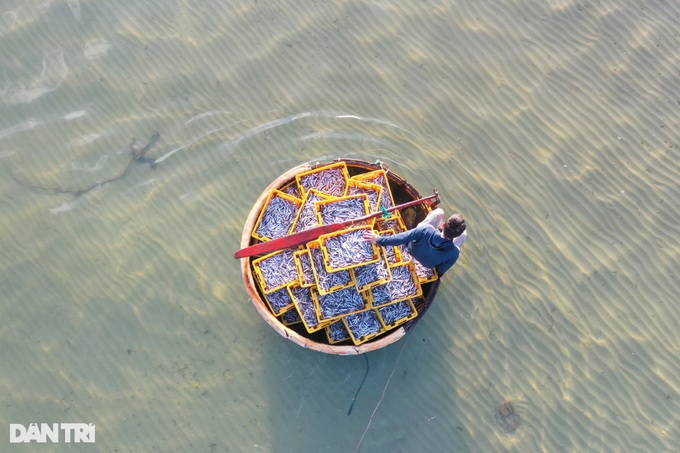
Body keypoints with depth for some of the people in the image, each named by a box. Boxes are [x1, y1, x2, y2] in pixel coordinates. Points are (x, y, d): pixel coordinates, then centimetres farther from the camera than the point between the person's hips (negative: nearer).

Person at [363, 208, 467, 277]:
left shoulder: (425, 230, -42)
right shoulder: (453, 253, -38)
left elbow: (402, 238, -31)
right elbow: (443, 269, -17)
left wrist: (380, 239, -18)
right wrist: (439, 274, 7)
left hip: (412, 251, 1)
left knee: (439, 212, 1)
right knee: (464, 233, 7)